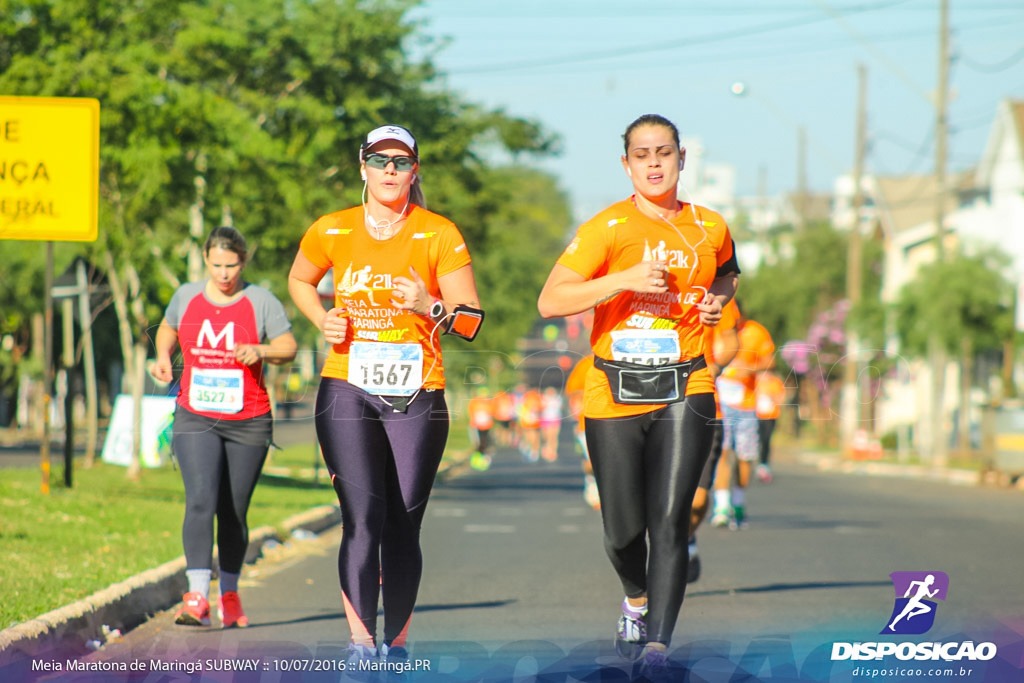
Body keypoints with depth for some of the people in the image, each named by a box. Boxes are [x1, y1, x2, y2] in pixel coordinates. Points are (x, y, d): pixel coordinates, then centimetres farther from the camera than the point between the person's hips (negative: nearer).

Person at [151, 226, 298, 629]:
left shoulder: (261, 302, 1)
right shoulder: (186, 297, 7)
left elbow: (289, 348, 0)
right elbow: (168, 328, 26)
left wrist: (260, 351, -20)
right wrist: (163, 356, 6)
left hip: (248, 423, 0)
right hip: (195, 419, 0)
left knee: (234, 513, 6)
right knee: (200, 502, -17)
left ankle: (229, 595, 23)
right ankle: (196, 597, -25)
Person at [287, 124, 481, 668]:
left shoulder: (440, 235, 0)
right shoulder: (331, 232, 5)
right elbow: (299, 282, 25)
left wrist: (431, 307, -21)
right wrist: (322, 320, 5)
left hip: (417, 397, 0)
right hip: (348, 391, 0)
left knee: (403, 527, 3)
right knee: (362, 517, -15)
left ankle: (397, 642, 17)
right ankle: (361, 643, -16)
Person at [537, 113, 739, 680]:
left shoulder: (709, 228, 8)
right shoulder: (607, 228, -4)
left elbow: (727, 272, 32)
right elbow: (550, 302, -12)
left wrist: (718, 300, 9)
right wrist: (624, 279, -21)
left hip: (684, 390, 1)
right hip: (614, 395, -1)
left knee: (669, 521, -13)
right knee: (623, 531, 6)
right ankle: (636, 599, 39)